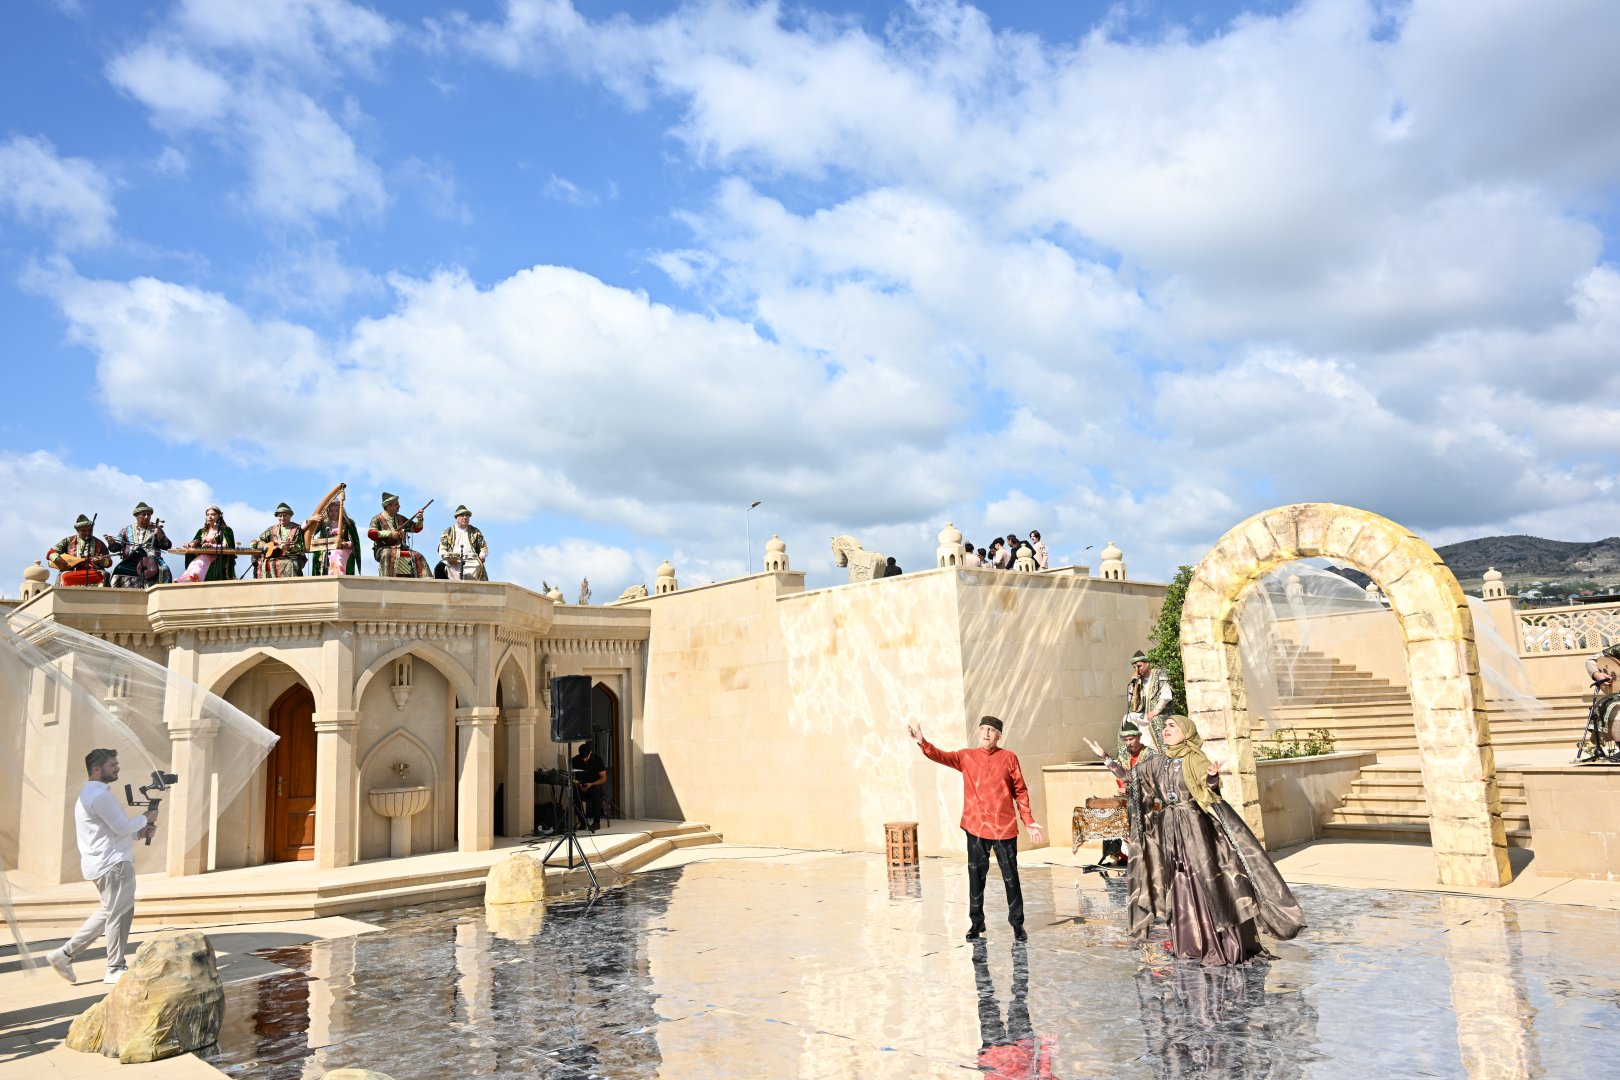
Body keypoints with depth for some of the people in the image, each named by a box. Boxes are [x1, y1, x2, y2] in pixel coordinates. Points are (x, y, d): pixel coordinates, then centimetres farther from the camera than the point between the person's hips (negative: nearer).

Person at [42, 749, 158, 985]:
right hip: (113, 864, -10)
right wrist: (145, 818, -3)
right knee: (119, 915, -2)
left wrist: (140, 833, 9)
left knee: (108, 912, 19)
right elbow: (122, 826, -20)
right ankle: (116, 970, 6)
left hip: (106, 863, 10)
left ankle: (65, 953, 20)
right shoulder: (99, 795, -17)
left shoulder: (91, 794, 18)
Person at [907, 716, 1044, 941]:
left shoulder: (1009, 758, 2)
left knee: (1011, 877, 6)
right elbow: (941, 756, -9)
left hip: (1005, 827, -1)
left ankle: (1017, 923, 20)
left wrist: (1028, 821, 1)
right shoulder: (966, 756, 4)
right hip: (976, 828, 1)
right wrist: (922, 741, -27)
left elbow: (1020, 791, 5)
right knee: (976, 877, 8)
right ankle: (976, 922, 20)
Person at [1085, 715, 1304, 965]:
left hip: (1194, 830, -5)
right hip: (1168, 833, 5)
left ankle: (1220, 944, -1)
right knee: (1179, 889, 9)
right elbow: (1128, 776, 14)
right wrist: (1105, 757, 5)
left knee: (1204, 887, -7)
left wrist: (1212, 776, -46)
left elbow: (1211, 784, -24)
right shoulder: (1157, 762, 10)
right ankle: (1189, 944, 18)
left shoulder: (1195, 759, -6)